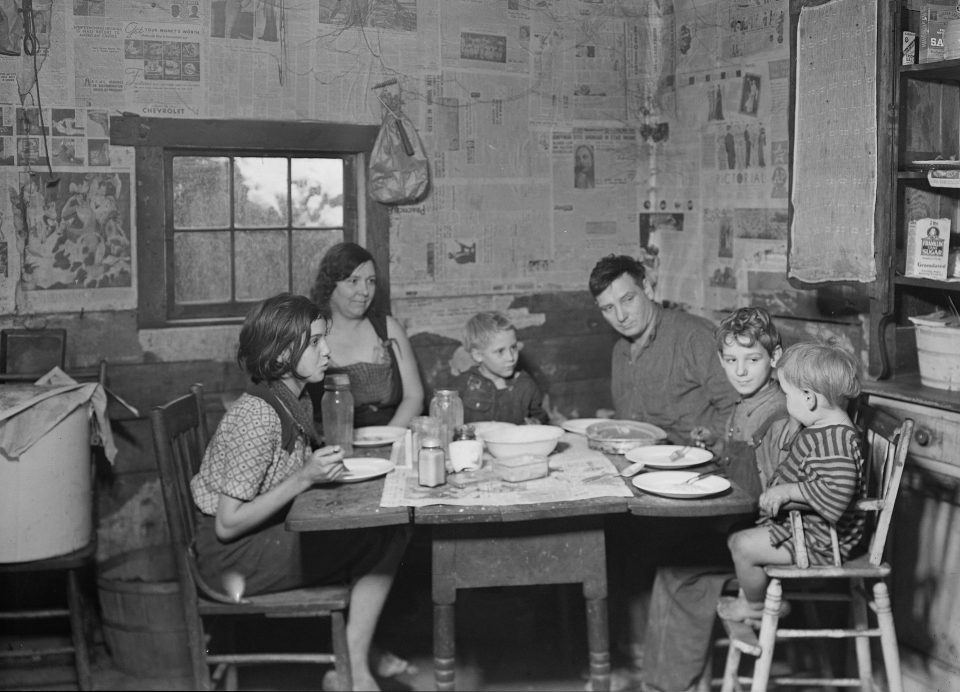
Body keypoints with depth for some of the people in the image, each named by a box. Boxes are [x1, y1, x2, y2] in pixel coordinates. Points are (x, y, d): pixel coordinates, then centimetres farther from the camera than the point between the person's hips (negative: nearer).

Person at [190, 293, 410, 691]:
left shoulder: (297, 403, 5)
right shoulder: (258, 415, -22)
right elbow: (227, 524, -22)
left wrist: (330, 465, -4)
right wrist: (305, 478, -27)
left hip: (271, 536, 9)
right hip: (233, 557, -8)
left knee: (383, 524, -2)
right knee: (386, 540, -14)